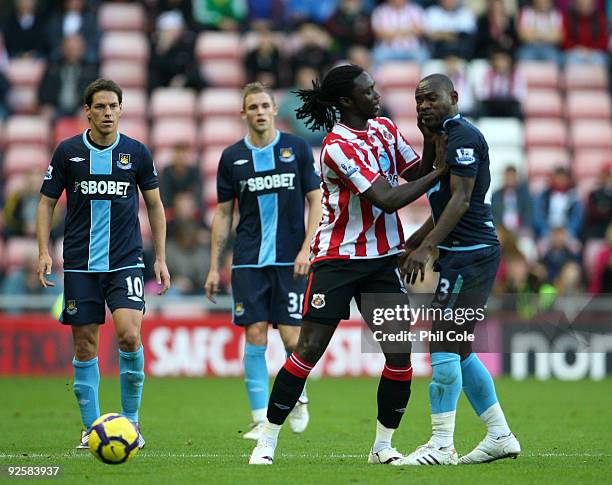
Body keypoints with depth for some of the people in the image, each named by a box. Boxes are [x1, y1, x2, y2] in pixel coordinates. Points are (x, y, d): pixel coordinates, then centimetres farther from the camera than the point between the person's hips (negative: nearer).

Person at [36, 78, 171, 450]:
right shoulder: (68, 151, 0)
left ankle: (131, 421, -1)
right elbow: (47, 202, 7)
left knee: (129, 334, -17)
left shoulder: (137, 153, 2)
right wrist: (44, 251, -5)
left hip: (126, 261, -1)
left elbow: (154, 205, 12)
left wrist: (161, 258, 8)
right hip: (80, 264, 1)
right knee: (85, 345, 2)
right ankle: (91, 427, 13)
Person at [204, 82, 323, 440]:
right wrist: (214, 267, 6)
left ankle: (299, 397, 24)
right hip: (249, 262, 1)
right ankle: (261, 420, 2)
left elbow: (316, 201, 3)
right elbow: (224, 214, 11)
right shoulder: (232, 157, 6)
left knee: (292, 339, -5)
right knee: (255, 337, -4)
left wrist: (306, 249, -9)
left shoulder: (298, 148, 2)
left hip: (291, 261, -1)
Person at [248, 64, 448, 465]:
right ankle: (268, 440, 1)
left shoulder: (385, 129, 7)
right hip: (337, 259, -6)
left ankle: (383, 446, 9)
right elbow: (388, 199, -22)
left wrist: (431, 141, -8)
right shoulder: (338, 146, -18)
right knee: (310, 349, -8)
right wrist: (441, 171, -17)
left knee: (400, 353, -2)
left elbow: (417, 174, 8)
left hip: (383, 258, 6)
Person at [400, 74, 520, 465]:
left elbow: (460, 200, -20)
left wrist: (426, 247, -26)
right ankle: (500, 436, 17)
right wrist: (408, 247, 27)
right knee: (459, 349, 12)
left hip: (470, 254, -10)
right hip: (462, 254, 10)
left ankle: (441, 446, -11)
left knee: (443, 345, -11)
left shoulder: (463, 137, -11)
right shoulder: (444, 139, 19)